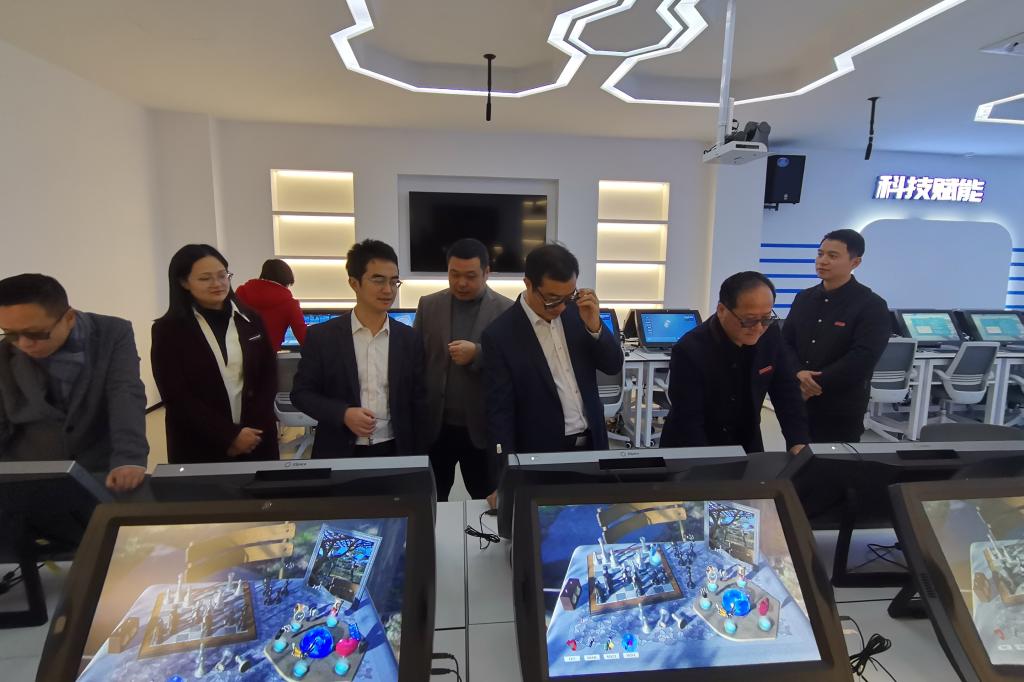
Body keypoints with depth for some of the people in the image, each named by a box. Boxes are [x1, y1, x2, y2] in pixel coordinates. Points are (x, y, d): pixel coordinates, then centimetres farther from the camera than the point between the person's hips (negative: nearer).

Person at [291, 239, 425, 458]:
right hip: (338, 454, -1)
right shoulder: (321, 336, -5)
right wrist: (343, 414, -17)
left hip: (395, 452, 2)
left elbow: (417, 402, 2)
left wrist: (417, 458, 2)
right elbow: (301, 392, -1)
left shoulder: (409, 338, 0)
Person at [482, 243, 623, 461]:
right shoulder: (500, 335, -16)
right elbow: (500, 412, -13)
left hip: (592, 443, 5)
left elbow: (613, 366, 0)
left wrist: (594, 326, -16)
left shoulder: (577, 310, -3)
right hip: (543, 455, -4)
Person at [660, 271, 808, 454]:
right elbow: (688, 422, -22)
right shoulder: (690, 351, -24)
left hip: (747, 447, 4)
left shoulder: (770, 336, -7)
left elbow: (787, 392, 0)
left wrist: (798, 444, -13)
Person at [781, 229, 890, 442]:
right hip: (797, 404, 5)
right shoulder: (804, 298, 9)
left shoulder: (872, 305, -7)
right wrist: (798, 373, -15)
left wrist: (815, 384, -17)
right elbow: (785, 342, 4)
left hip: (842, 413, -5)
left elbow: (861, 360, -17)